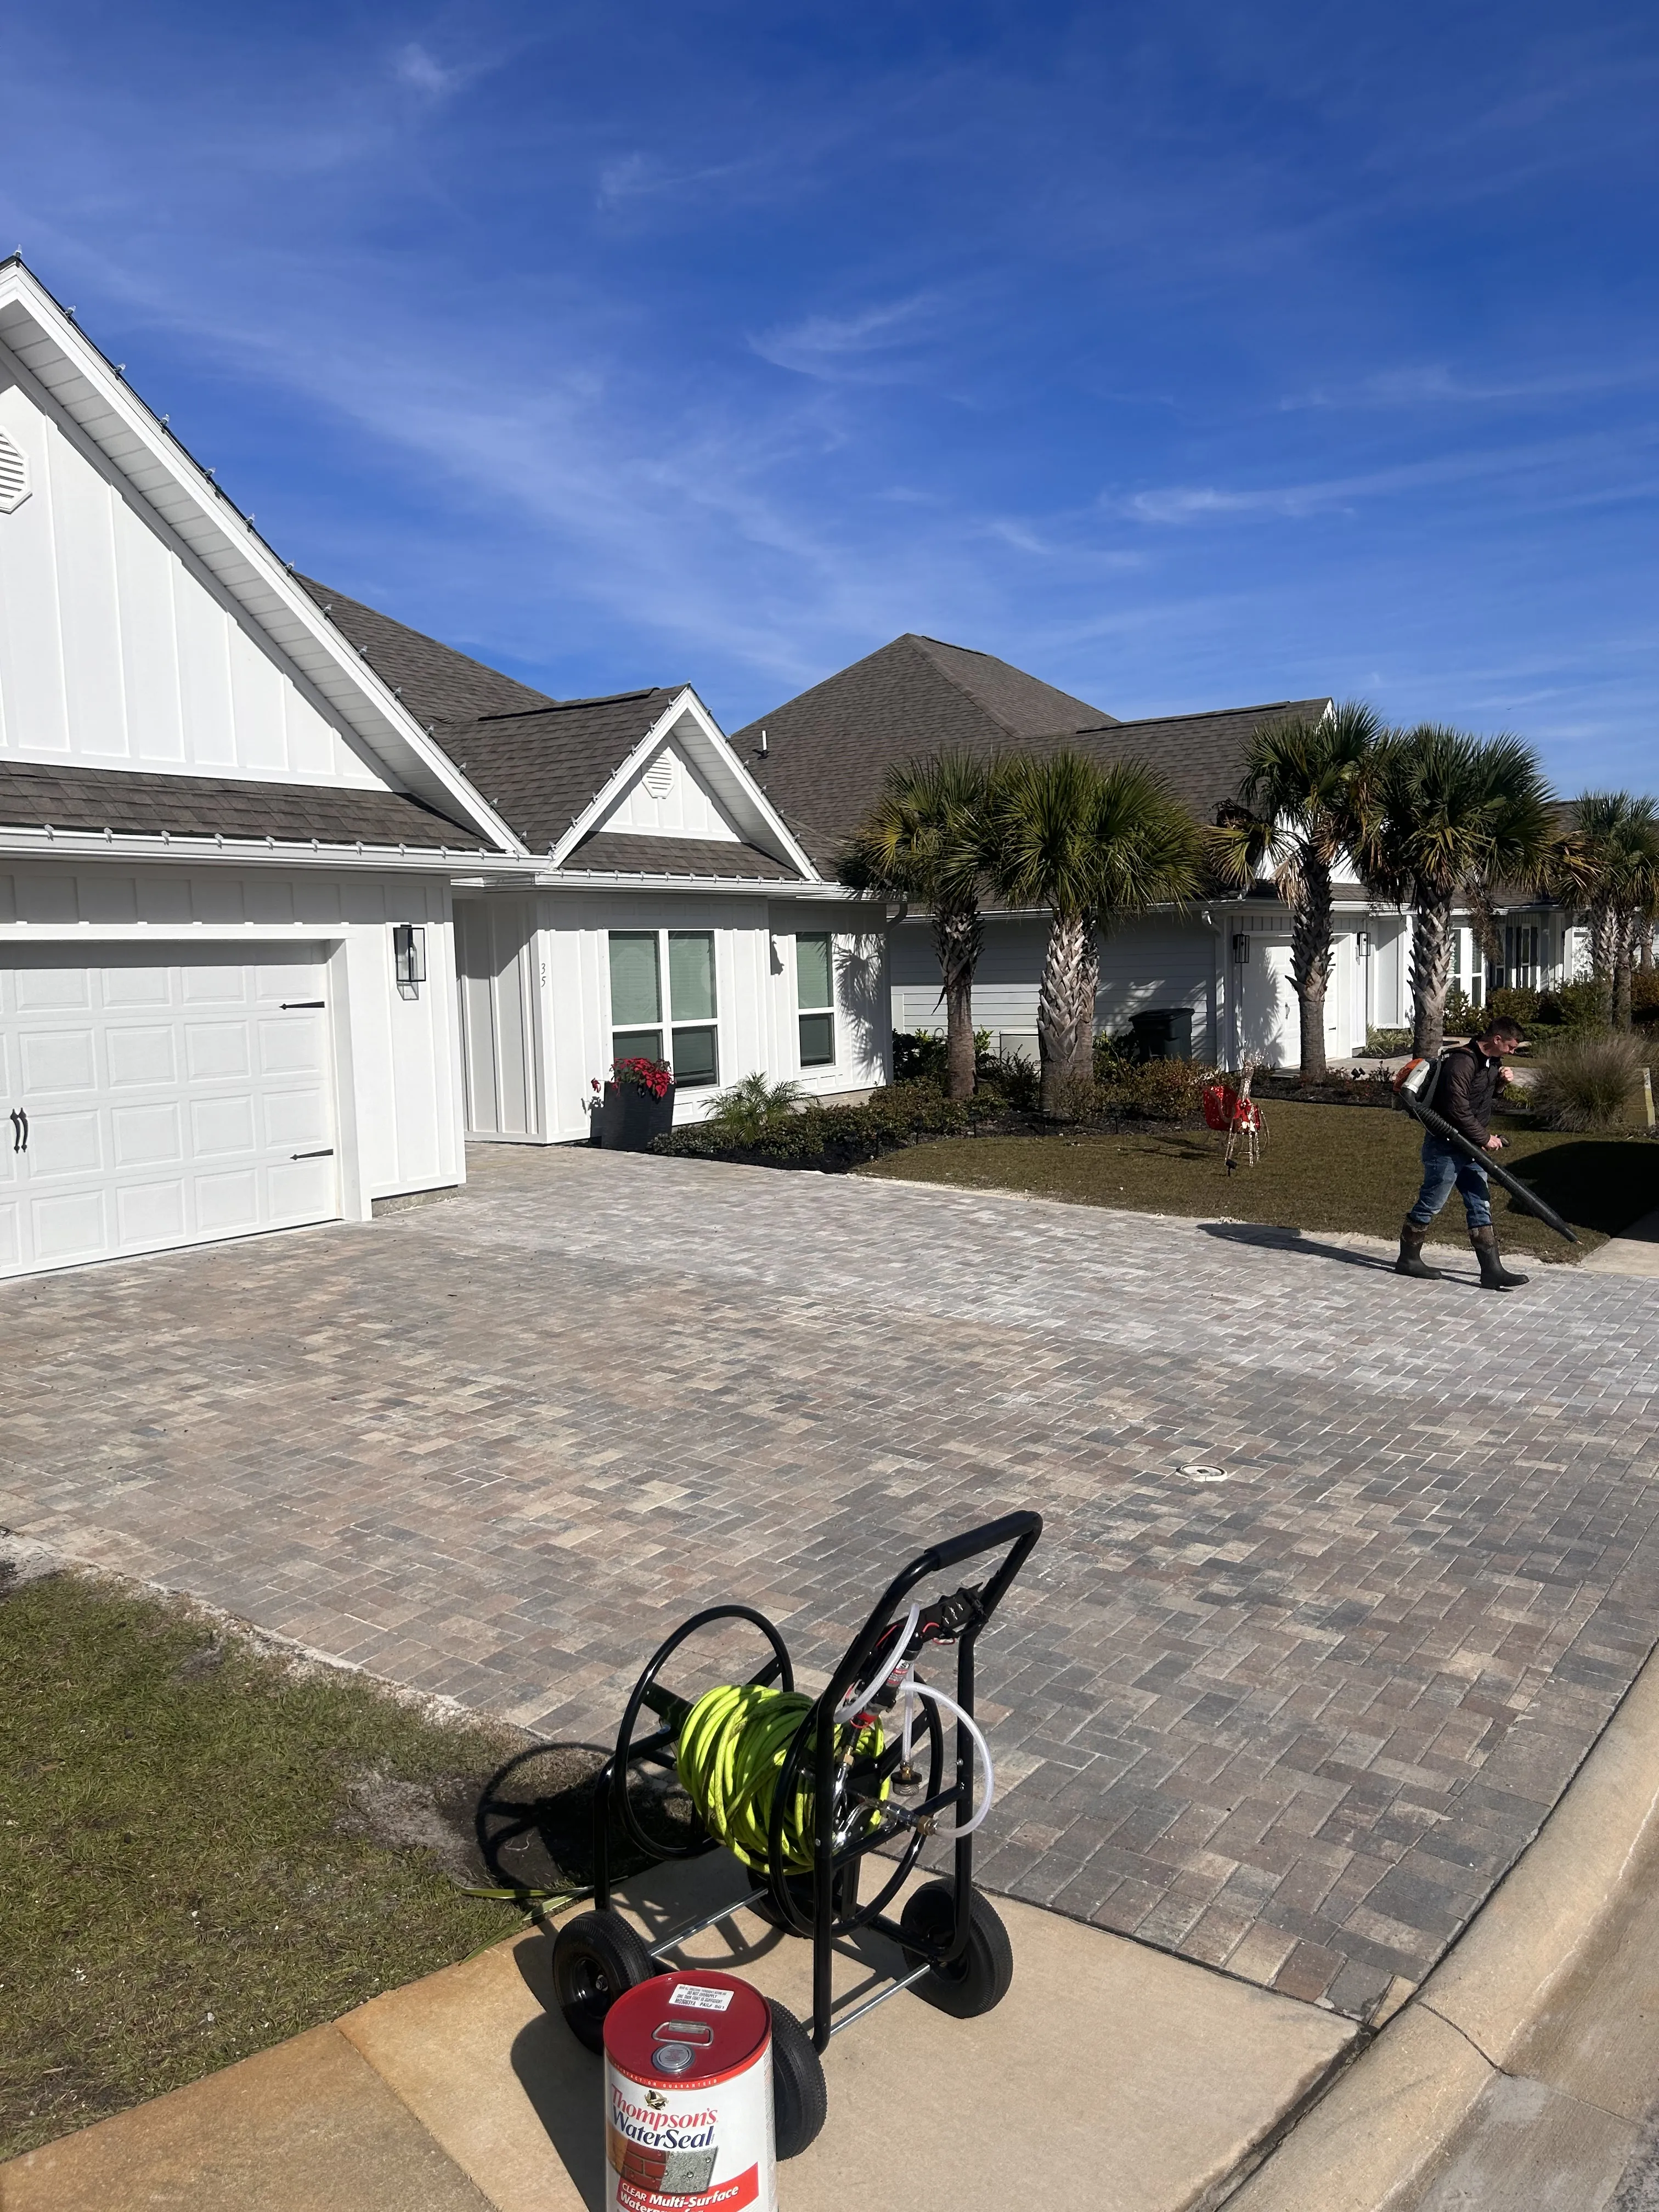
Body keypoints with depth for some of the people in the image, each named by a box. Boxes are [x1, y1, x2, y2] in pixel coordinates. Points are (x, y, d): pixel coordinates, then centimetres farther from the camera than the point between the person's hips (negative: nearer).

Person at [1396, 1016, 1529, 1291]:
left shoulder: (1492, 1062, 8)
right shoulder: (1461, 1063, -22)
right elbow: (1458, 1111, -26)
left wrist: (1499, 1081, 4)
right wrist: (1485, 1138, -18)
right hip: (1444, 1147, -9)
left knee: (1481, 1207, 6)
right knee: (1430, 1205, 3)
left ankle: (1492, 1271, 7)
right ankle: (1408, 1259, 18)